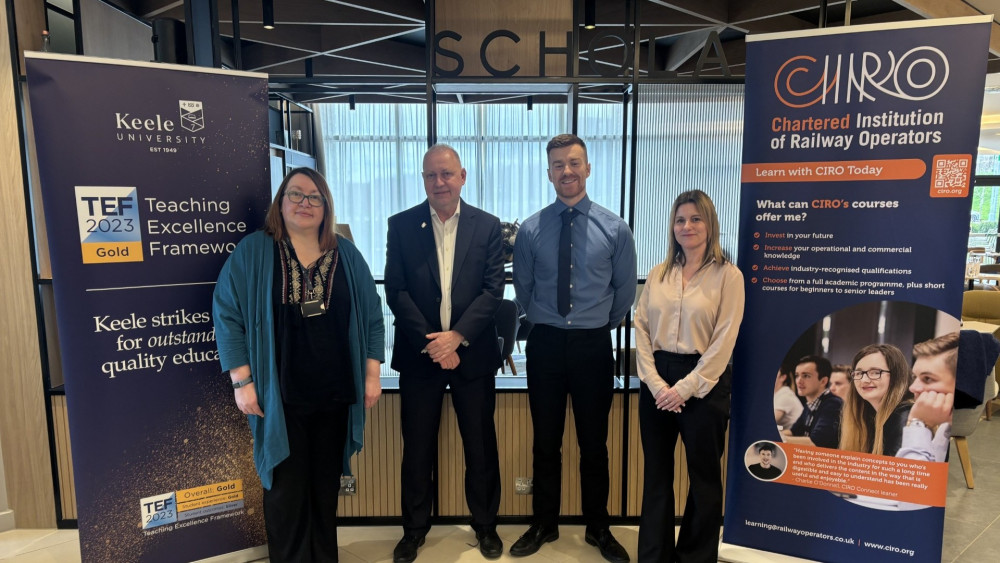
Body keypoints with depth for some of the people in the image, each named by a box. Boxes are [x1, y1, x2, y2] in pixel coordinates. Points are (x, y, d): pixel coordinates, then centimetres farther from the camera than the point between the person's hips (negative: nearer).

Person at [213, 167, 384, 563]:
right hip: (280, 395, -2)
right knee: (286, 489, 8)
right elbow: (228, 315, -5)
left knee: (326, 485, 14)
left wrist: (372, 374, 2)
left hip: (335, 393, 3)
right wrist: (242, 381, -9)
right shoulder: (252, 252, -3)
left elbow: (371, 315, 6)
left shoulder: (346, 255, 5)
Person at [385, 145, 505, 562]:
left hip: (473, 353, 0)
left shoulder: (487, 226, 1)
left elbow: (494, 289, -5)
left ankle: (485, 525, 32)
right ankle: (414, 529, 31)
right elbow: (395, 290, -4)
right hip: (419, 354, 0)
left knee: (481, 446, 11)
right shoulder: (401, 225, 1)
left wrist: (457, 336, -16)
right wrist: (430, 343, -13)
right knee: (417, 448, 11)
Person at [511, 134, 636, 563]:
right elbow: (523, 290, 8)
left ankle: (598, 529, 32)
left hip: (593, 346, 0)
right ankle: (544, 524, 32)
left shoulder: (614, 228, -3)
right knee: (545, 442, 13)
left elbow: (625, 291, 6)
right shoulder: (531, 229, -2)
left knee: (594, 443, 13)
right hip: (545, 345, 1)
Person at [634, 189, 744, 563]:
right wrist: (655, 382, -8)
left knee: (703, 476, 11)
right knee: (656, 474, 13)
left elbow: (724, 341, -10)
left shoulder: (728, 276, -4)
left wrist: (685, 388, -13)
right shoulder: (658, 274, 7)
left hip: (704, 383, -3)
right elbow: (641, 329, 3)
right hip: (656, 381, 4)